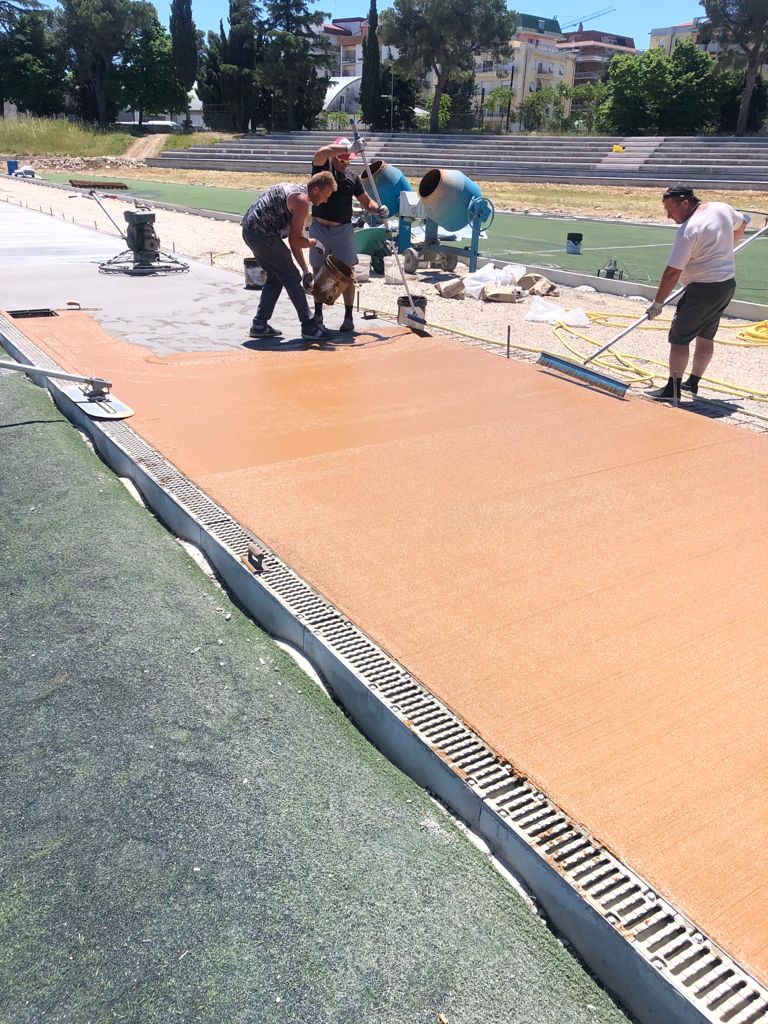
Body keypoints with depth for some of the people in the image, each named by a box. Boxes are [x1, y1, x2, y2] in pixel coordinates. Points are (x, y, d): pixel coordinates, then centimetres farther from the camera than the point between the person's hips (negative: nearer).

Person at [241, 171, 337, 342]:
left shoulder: (294, 191, 20)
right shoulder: (302, 201, -11)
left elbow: (294, 239, 21)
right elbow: (295, 241, -12)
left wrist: (305, 269, 20)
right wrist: (315, 243, 7)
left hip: (249, 230, 10)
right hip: (262, 233, -10)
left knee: (275, 278, 20)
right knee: (292, 279, -1)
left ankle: (259, 325, 21)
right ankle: (309, 328, 4)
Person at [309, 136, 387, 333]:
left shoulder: (352, 177, 5)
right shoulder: (322, 167, -2)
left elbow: (365, 201, 8)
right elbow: (322, 152, -25)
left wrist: (378, 209, -14)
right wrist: (351, 148, -33)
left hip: (343, 230, 1)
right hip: (319, 228, 0)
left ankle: (348, 317, 2)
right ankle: (318, 313, 22)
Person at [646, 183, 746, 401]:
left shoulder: (687, 231, -20)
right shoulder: (723, 208, 4)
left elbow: (673, 272, -22)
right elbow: (741, 225, 26)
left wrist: (657, 304, -15)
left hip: (703, 289, -9)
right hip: (728, 284, 9)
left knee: (679, 338, -3)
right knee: (706, 336, 17)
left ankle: (673, 390, -3)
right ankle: (693, 383, 28)